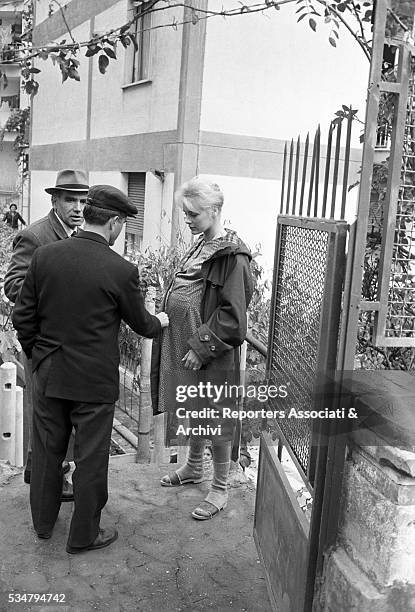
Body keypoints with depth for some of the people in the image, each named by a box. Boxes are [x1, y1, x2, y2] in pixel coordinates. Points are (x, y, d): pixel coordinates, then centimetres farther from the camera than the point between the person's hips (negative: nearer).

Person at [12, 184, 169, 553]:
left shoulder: (45, 255, -5)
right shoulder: (121, 270, -17)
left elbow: (23, 315, 1)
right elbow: (141, 324, -2)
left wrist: (36, 355, 16)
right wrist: (161, 321, 20)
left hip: (48, 374, 5)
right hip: (95, 381, -4)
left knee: (47, 450, 21)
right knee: (90, 459, 12)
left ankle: (43, 521, 40)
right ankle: (84, 534, 28)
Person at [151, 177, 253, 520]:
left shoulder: (232, 256, -18)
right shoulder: (201, 246, 10)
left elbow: (232, 315, -20)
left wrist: (201, 347, -19)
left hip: (214, 354, -8)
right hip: (185, 345, 8)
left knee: (215, 419, 5)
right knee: (194, 413, 22)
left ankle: (221, 488, 21)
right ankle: (194, 467, 42)